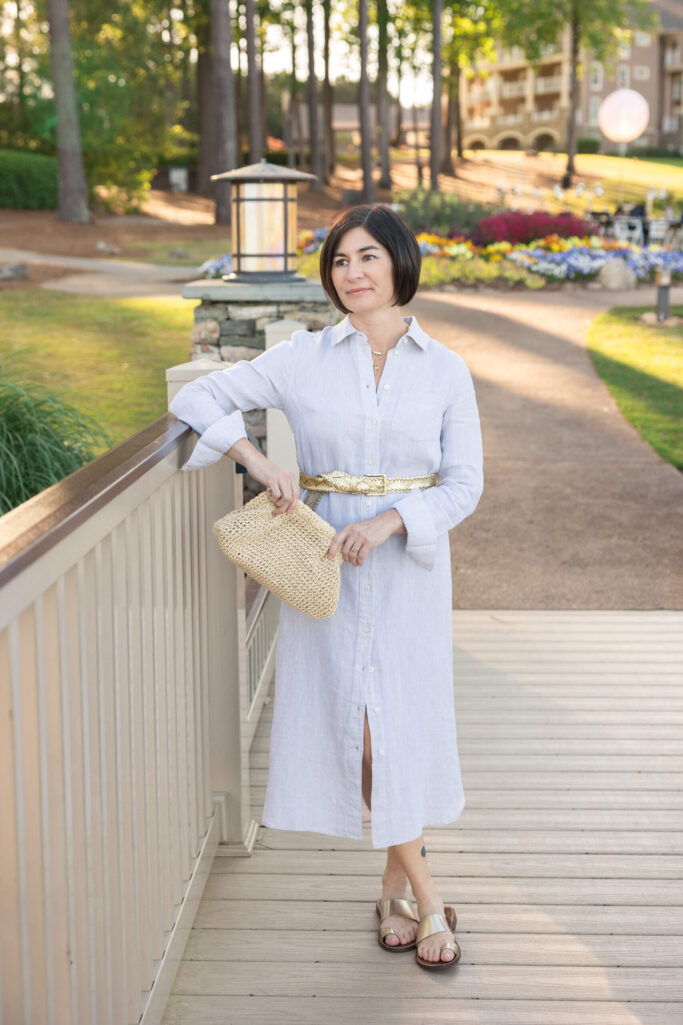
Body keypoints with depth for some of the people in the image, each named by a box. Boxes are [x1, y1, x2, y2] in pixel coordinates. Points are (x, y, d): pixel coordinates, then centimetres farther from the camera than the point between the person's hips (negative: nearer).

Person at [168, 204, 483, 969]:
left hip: (409, 564, 0)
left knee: (407, 725, 3)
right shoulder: (303, 359, 0)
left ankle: (395, 887, 24)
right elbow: (196, 397, 2)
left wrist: (389, 520, -17)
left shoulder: (445, 370, 1)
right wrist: (257, 460, -14)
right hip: (324, 563, 0)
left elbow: (463, 483, -1)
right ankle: (425, 896, 13)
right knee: (353, 726, -1)